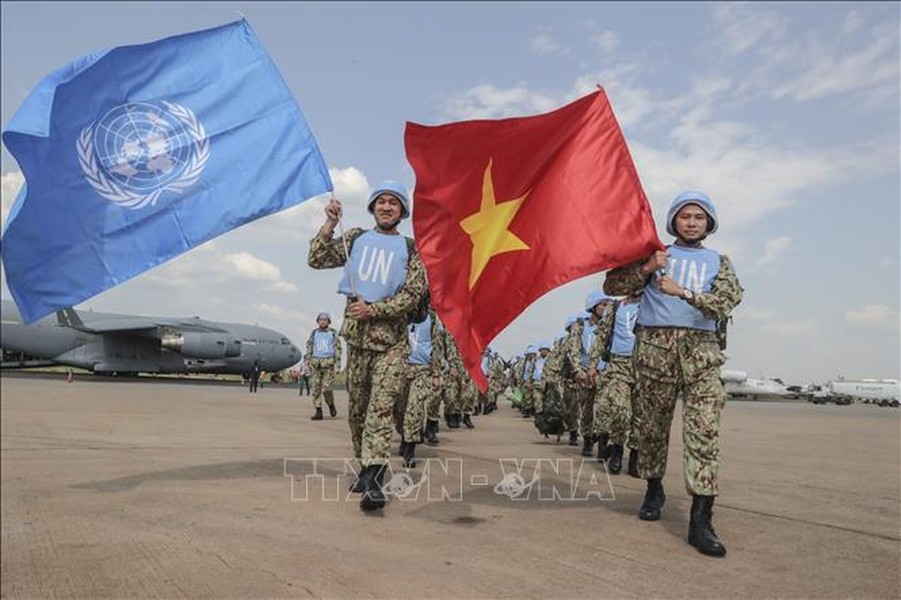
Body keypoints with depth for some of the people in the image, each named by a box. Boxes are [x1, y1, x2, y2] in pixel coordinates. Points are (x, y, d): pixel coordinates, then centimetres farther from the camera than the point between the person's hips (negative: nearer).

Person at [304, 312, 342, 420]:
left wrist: (337, 364, -7)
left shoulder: (333, 333, 3)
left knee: (326, 388, -11)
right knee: (316, 388, -1)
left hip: (329, 363, -3)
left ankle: (331, 405, 16)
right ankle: (318, 412, 4)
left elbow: (338, 349, 1)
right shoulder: (314, 333, 10)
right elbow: (309, 347, 11)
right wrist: (307, 360, -1)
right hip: (316, 363, 3)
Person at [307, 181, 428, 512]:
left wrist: (374, 309, -13)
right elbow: (316, 260, 4)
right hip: (356, 336, 3)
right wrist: (329, 224, -7)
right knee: (356, 408, 12)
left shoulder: (410, 249, 4)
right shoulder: (355, 239, 12)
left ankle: (373, 480, -17)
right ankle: (365, 466, 28)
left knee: (381, 408, -13)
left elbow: (414, 293, -4)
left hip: (391, 340, -3)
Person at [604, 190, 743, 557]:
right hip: (654, 345, 0)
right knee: (652, 424, 7)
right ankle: (654, 490, 30)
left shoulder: (718, 261, 17)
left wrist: (682, 291, -15)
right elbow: (612, 286, 6)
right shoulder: (655, 254, 15)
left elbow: (727, 300, -3)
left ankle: (700, 520, -12)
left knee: (704, 429, -12)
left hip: (700, 349, 0)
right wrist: (645, 269, -9)